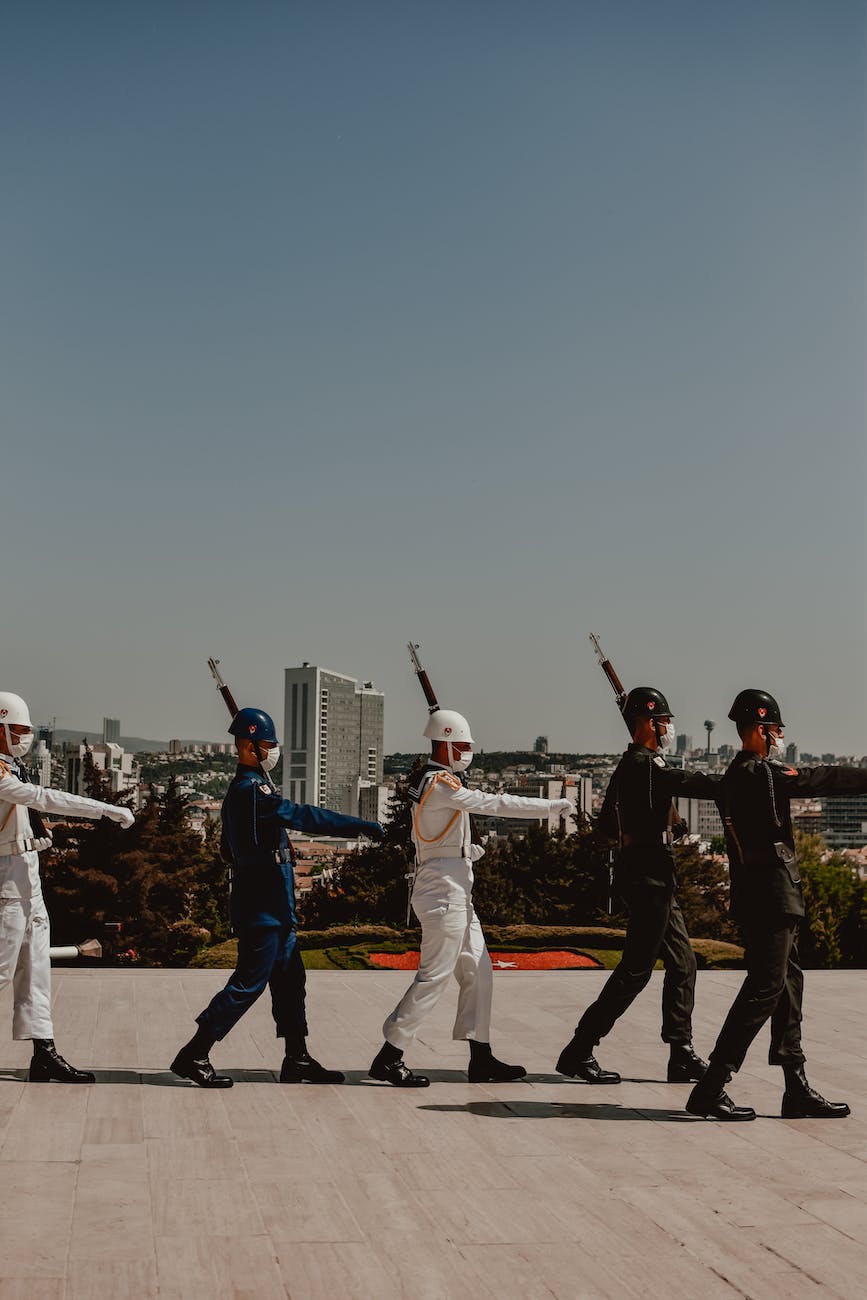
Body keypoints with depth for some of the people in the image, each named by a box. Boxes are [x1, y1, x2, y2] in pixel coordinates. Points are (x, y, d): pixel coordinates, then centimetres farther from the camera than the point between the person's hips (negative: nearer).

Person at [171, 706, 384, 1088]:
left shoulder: (241, 790, 15)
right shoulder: (251, 790, -17)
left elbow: (229, 849, 23)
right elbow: (304, 816, -25)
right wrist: (360, 826, -24)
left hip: (272, 905, 10)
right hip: (263, 904, -10)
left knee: (289, 977, 12)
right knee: (249, 982, -6)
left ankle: (297, 1059, 17)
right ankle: (193, 1055, 0)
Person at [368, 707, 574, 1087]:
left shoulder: (431, 781, 15)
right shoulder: (440, 782, -15)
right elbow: (494, 804, -20)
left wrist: (468, 850, 5)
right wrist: (552, 806, -17)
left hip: (455, 894, 10)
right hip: (444, 892, -10)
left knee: (478, 972, 12)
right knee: (434, 976, -7)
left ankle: (481, 1059, 16)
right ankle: (388, 1059, -2)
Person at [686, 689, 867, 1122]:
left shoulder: (735, 776, 15)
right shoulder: (759, 772, -15)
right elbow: (822, 780, -14)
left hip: (756, 895, 10)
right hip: (771, 894, -10)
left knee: (788, 983, 12)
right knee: (766, 986, -8)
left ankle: (797, 1090, 17)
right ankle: (711, 1089, -7)